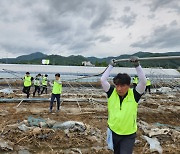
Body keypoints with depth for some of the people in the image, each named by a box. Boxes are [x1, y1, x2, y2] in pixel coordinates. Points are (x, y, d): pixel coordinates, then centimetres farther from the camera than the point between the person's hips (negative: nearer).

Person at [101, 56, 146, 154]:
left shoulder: (134, 95, -14)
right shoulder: (112, 93, -10)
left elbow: (143, 81, -26)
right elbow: (103, 80, -17)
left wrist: (137, 65, -28)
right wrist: (111, 66, -12)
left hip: (129, 135, -2)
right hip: (113, 132, 3)